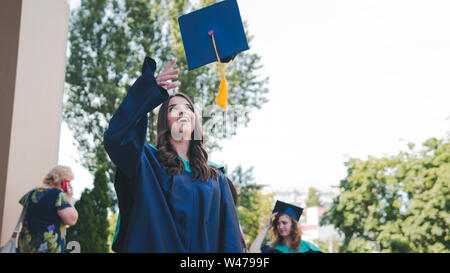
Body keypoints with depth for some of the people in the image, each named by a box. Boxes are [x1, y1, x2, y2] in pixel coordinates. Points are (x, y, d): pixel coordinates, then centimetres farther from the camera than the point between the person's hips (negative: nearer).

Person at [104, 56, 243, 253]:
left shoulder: (216, 178, 10)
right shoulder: (148, 162, 3)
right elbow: (116, 138, -17)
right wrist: (150, 90, -20)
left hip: (205, 249, 3)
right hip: (155, 247, -2)